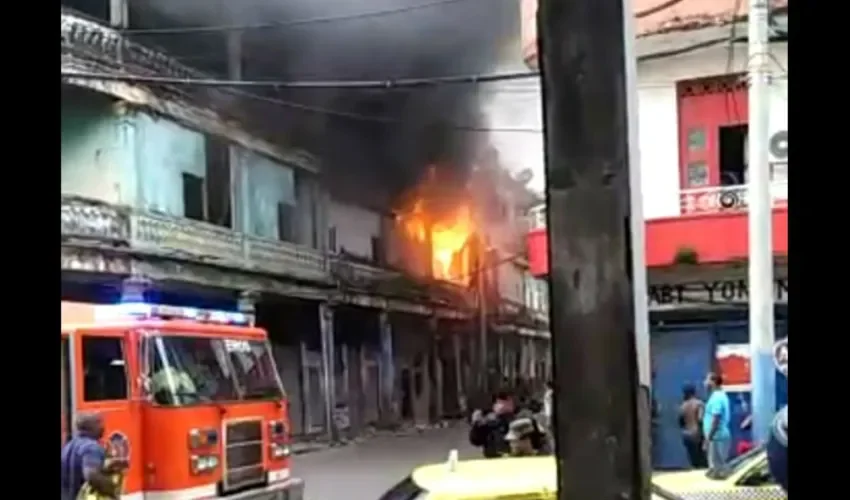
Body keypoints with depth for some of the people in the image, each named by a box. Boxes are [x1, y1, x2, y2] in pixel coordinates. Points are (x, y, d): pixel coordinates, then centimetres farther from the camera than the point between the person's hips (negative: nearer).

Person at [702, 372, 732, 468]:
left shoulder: (716, 398, -16)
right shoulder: (721, 395, 16)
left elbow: (715, 420, -22)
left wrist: (708, 438, -19)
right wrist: (709, 437, 23)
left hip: (716, 437, -10)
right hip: (722, 436, 10)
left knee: (716, 467, -8)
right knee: (720, 466, 11)